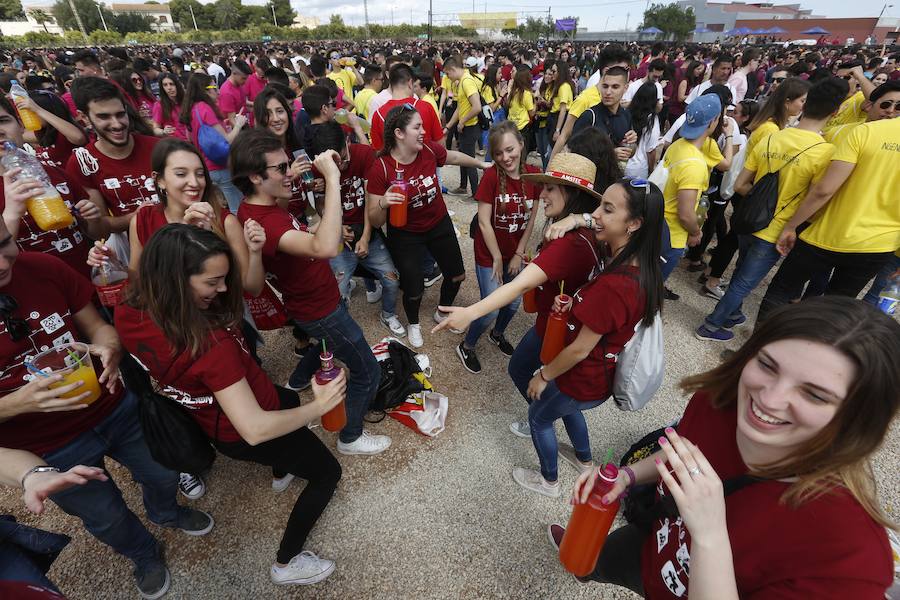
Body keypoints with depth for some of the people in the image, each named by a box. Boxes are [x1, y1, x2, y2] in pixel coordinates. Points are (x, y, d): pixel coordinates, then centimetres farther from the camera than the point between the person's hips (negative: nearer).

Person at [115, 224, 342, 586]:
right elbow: (255, 430, -41)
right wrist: (319, 406, -30)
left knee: (290, 398, 39)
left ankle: (283, 469, 65)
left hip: (210, 417, 8)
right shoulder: (211, 345, -43)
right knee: (327, 473, 17)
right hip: (242, 435, -8)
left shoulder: (130, 314, -19)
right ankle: (286, 564, 31)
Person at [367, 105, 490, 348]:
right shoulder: (381, 169, -26)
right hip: (405, 235, -4)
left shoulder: (429, 149, -16)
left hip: (439, 225, 4)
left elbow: (454, 157, 9)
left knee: (457, 275, 13)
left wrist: (481, 164, 22)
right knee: (414, 290, -1)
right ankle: (413, 324, 37)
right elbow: (375, 222, -22)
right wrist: (383, 203, -43)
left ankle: (442, 312, 45)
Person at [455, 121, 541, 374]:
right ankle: (466, 347, 25)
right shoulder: (491, 175, -21)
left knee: (514, 302, 19)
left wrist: (518, 254, -2)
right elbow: (484, 222, -18)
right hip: (489, 254, -5)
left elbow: (531, 219, -1)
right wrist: (498, 259, -13)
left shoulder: (533, 174, -8)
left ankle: (497, 334, 49)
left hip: (515, 252, 5)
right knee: (491, 309, -3)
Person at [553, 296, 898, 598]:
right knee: (593, 560, 35)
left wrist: (710, 536, -46)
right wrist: (628, 475, -17)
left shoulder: (850, 551, -40)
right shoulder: (715, 401, -27)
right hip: (652, 544, 5)